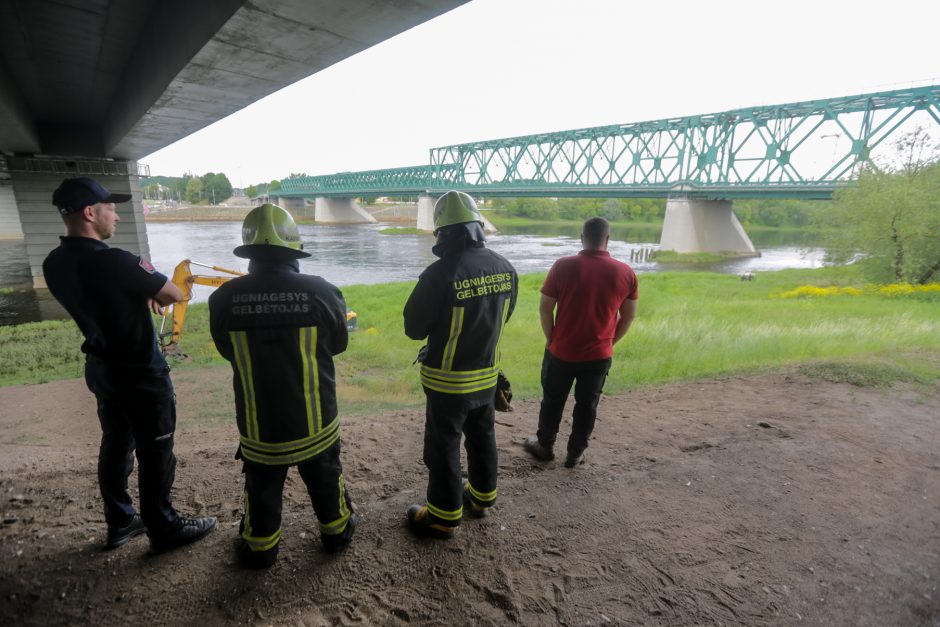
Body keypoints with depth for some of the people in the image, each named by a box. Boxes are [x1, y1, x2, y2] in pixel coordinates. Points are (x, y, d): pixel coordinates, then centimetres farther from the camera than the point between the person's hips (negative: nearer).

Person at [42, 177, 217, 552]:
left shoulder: (54, 264, -1)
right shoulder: (114, 262, -27)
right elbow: (175, 295, -16)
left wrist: (141, 295, 6)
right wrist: (152, 294, 3)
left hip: (100, 367, 8)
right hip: (140, 372, -8)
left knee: (115, 444, 21)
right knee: (155, 452, 7)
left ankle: (120, 522, 35)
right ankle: (164, 529, 22)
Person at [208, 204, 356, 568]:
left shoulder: (225, 298, -16)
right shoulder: (322, 292, -19)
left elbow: (227, 350, 3)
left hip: (258, 425, 1)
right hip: (315, 421, 0)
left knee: (262, 489, 24)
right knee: (326, 480, 24)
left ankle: (260, 548, 43)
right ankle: (336, 530, 45)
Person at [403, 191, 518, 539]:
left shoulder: (440, 273, -25)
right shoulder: (505, 268, -6)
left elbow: (414, 328, -14)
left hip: (448, 379, -6)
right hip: (487, 373, 6)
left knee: (443, 448, 11)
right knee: (483, 437, 23)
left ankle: (444, 517, 26)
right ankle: (482, 497, 43)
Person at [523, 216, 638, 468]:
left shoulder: (563, 266, -11)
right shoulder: (626, 272, -5)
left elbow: (544, 308, -7)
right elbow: (629, 316, 3)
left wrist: (552, 339, 6)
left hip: (562, 351, -1)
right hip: (599, 355, 1)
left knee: (552, 401, 17)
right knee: (587, 404, 16)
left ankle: (544, 446, 33)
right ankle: (575, 453, 28)